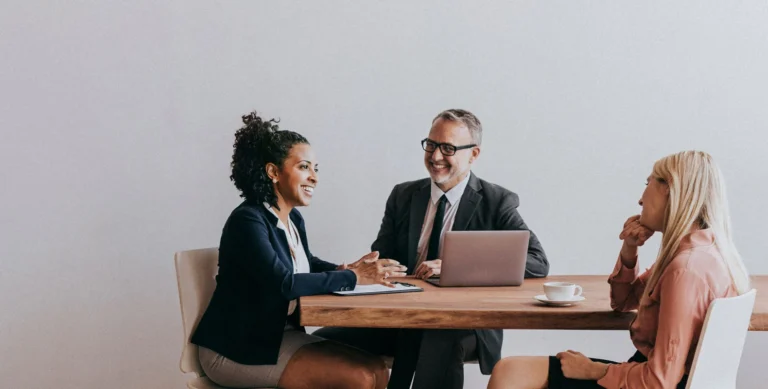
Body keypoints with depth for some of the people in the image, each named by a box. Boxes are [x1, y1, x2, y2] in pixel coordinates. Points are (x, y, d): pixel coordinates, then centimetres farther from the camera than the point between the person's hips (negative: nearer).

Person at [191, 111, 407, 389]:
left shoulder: (293, 218, 7)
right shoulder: (247, 220, -19)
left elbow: (307, 265, 22)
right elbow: (284, 283, -29)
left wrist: (347, 270, -1)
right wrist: (353, 278, -23)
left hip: (281, 334, 9)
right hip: (238, 349, -9)